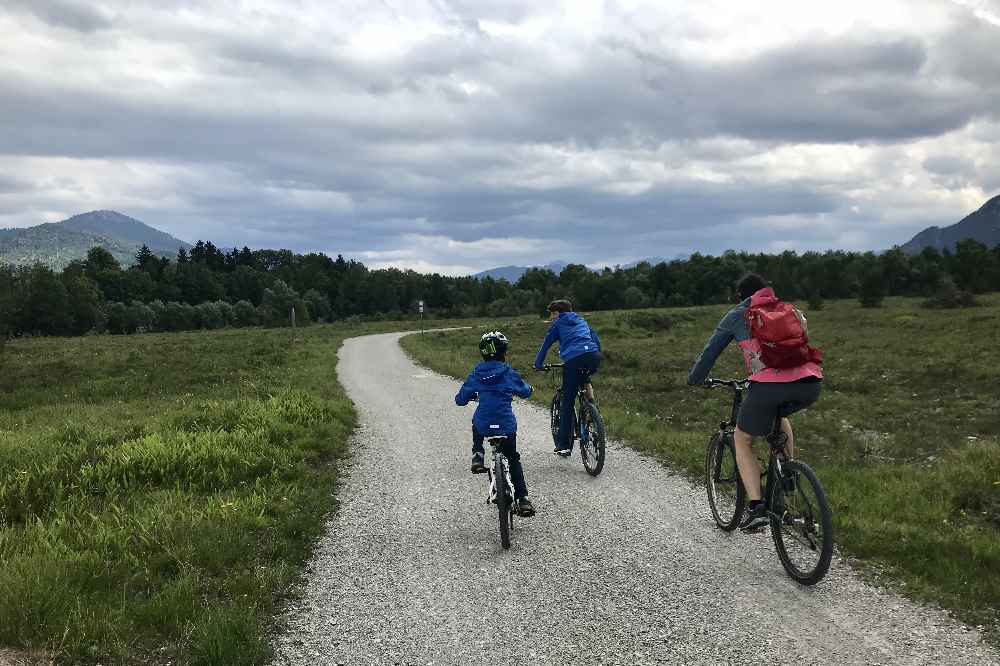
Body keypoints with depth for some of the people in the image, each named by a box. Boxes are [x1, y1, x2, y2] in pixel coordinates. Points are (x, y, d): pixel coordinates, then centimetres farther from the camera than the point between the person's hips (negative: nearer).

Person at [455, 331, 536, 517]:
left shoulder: (476, 374, 2)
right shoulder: (509, 373, -2)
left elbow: (460, 400, 10)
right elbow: (526, 392, 14)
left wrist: (473, 395, 33)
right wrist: (513, 389, 37)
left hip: (483, 426, 1)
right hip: (507, 425, -1)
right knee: (513, 459, 17)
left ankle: (477, 455, 18)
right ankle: (522, 500, 10)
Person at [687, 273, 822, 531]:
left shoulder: (737, 316, 18)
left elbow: (710, 352, 22)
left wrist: (694, 380, 39)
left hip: (769, 384, -4)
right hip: (810, 384, 5)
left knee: (742, 440, 17)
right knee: (779, 415, 38)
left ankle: (756, 507, 3)